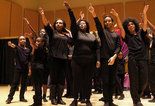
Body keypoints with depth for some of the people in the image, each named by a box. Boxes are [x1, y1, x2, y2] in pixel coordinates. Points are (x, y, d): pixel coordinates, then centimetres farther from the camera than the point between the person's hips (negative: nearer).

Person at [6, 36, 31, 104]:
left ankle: (21, 97, 17)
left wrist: (29, 68, 7)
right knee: (15, 83, -4)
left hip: (25, 69, 4)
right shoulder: (17, 47, -1)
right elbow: (13, 46, -26)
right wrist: (10, 44, -49)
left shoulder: (28, 50, 9)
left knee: (24, 83, 7)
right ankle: (10, 97, 1)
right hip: (18, 68, -4)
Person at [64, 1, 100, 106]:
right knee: (77, 80, 3)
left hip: (90, 61, 2)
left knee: (88, 80, 6)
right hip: (77, 60, -1)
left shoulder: (92, 36, 13)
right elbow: (73, 22, -6)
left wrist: (98, 60, -4)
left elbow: (97, 48, 8)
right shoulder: (76, 33, 7)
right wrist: (69, 9, -18)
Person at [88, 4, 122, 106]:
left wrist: (114, 56, -14)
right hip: (105, 59, -3)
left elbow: (118, 46, 4)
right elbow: (98, 24, -11)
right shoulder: (102, 32, 9)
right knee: (105, 81, -2)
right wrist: (94, 14, -29)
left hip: (114, 59, 3)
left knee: (112, 81, 6)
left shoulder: (117, 34, 15)